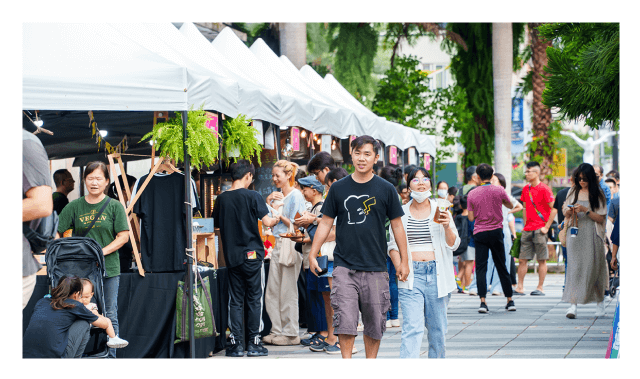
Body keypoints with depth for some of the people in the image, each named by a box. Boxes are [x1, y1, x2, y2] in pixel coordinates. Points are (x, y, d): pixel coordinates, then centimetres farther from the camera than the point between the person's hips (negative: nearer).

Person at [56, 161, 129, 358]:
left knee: (109, 316, 2)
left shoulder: (115, 206, 2)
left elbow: (123, 236, -3)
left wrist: (101, 251, -13)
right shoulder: (74, 207, 6)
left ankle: (110, 356, 8)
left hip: (108, 268, -1)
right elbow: (59, 234, 7)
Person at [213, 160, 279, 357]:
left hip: (231, 255, 4)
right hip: (252, 254, -3)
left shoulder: (221, 198, 4)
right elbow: (266, 221, -13)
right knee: (254, 300, 3)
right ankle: (254, 343, 4)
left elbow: (217, 224, 13)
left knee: (235, 300, 7)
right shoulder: (252, 196, -9)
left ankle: (236, 344, 4)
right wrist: (276, 219, 8)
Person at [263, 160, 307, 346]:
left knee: (288, 291, -4)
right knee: (272, 291, 6)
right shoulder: (277, 196, 16)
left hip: (290, 244, -8)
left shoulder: (296, 196, -7)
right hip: (277, 243, 8)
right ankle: (277, 330, 13)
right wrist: (268, 201, 3)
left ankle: (291, 333, 3)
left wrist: (279, 214, -9)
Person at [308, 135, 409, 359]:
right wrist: (312, 254, 5)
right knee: (345, 321, -9)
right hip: (344, 265, 0)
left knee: (374, 323, 5)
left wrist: (404, 261, 5)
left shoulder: (386, 189, 3)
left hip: (375, 267, 0)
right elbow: (326, 223, 10)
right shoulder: (339, 188, 5)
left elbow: (397, 225, 7)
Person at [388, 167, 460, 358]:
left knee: (437, 327, 7)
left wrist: (447, 227, -14)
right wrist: (399, 267, -6)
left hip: (436, 274, 2)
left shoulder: (440, 210, 9)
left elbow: (453, 244, 5)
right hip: (411, 275, -2)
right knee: (412, 328, -13)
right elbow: (393, 245, 10)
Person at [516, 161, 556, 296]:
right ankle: (520, 287, 8)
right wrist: (525, 225, 14)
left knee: (542, 260, 0)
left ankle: (540, 288, 4)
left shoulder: (544, 189, -8)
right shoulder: (526, 189, 13)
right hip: (528, 229, 7)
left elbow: (554, 209, -10)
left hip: (540, 229, -7)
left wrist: (547, 227, -12)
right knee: (522, 259, 4)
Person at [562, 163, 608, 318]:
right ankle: (573, 305, -15)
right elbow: (566, 213, 16)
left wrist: (585, 210, -17)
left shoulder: (597, 194, 1)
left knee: (593, 267, 2)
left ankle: (600, 301, 23)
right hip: (575, 234, 2)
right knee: (574, 266, -9)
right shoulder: (573, 191, 11)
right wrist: (568, 211, -7)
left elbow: (601, 218, -4)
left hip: (592, 235, -2)